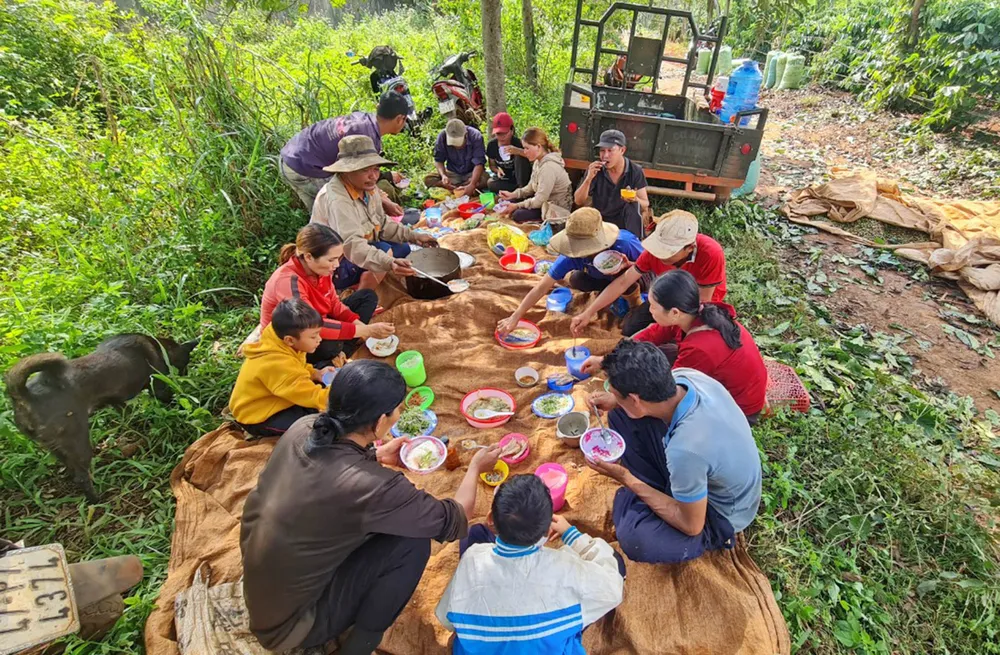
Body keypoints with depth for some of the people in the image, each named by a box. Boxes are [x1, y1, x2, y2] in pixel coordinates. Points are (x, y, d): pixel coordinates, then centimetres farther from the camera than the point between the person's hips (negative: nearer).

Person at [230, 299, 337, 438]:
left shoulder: (279, 344, -11)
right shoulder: (279, 365, -36)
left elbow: (296, 370, 10)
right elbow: (314, 397, -34)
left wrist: (316, 374, -7)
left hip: (268, 399, 9)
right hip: (257, 417, -9)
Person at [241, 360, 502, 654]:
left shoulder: (303, 428, -14)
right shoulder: (369, 485, -33)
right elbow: (454, 522, -16)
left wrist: (376, 455, 9)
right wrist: (475, 468, -1)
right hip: (288, 624, -7)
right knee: (412, 542, -14)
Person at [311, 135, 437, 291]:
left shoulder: (367, 189, -1)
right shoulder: (337, 199, -29)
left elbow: (383, 224, 9)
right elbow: (351, 244, -42)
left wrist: (413, 236, -4)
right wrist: (389, 263, -55)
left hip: (354, 256, 10)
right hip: (331, 268, -10)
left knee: (403, 248, 6)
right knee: (383, 250, -28)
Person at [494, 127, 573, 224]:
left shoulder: (549, 167, -27)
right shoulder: (538, 161, 2)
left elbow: (539, 200, -26)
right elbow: (531, 187, 12)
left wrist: (517, 206, -18)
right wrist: (512, 194, -1)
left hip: (557, 209, -9)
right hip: (544, 200, 9)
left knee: (518, 215, -20)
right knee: (509, 201, 3)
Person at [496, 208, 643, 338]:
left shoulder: (624, 243, -42)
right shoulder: (573, 254, -34)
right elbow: (542, 287, -31)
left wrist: (626, 265, -44)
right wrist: (514, 318, -37)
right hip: (607, 277, 4)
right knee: (576, 280, -25)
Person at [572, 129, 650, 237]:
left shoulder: (635, 171, -8)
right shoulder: (595, 169, -7)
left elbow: (645, 206, -6)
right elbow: (579, 202, -10)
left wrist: (635, 199, -30)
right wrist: (588, 178, -25)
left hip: (626, 224, -1)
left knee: (633, 205, -29)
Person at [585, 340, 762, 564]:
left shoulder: (685, 450, -42)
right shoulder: (684, 376, -21)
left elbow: (691, 526, -24)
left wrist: (628, 480, -20)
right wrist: (616, 400, -10)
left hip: (720, 514, -7)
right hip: (705, 475, 7)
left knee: (635, 538, -34)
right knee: (620, 417, -2)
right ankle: (664, 494, 7)